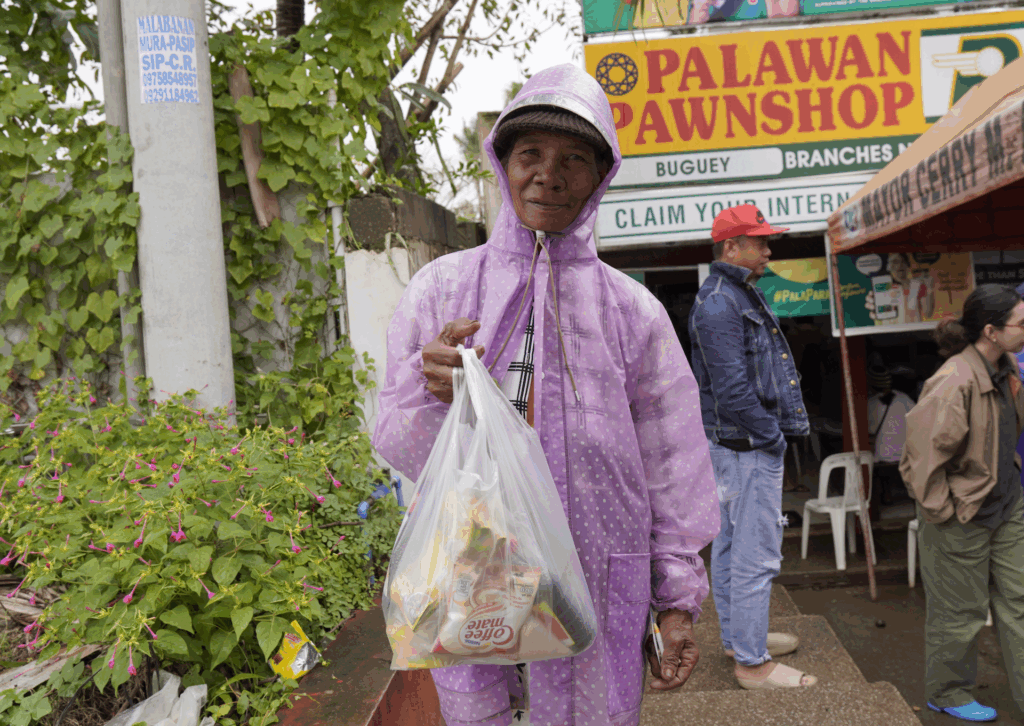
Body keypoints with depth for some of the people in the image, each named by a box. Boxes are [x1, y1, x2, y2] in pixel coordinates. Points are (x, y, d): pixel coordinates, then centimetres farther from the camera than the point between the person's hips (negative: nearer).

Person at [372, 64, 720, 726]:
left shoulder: (633, 309, 2)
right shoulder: (443, 287, 1)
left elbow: (668, 463, 5)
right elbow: (397, 448, 1)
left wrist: (679, 599, 4)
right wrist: (430, 391, -21)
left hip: (595, 582, 0)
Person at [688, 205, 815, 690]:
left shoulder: (744, 295, 16)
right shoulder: (718, 305, -19)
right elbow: (733, 389, -24)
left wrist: (787, 424, 11)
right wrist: (771, 435, -14)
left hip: (739, 444, 11)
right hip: (747, 447, -11)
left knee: (730, 544, 19)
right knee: (755, 555, -4)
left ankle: (737, 636, 33)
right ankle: (752, 662, 6)